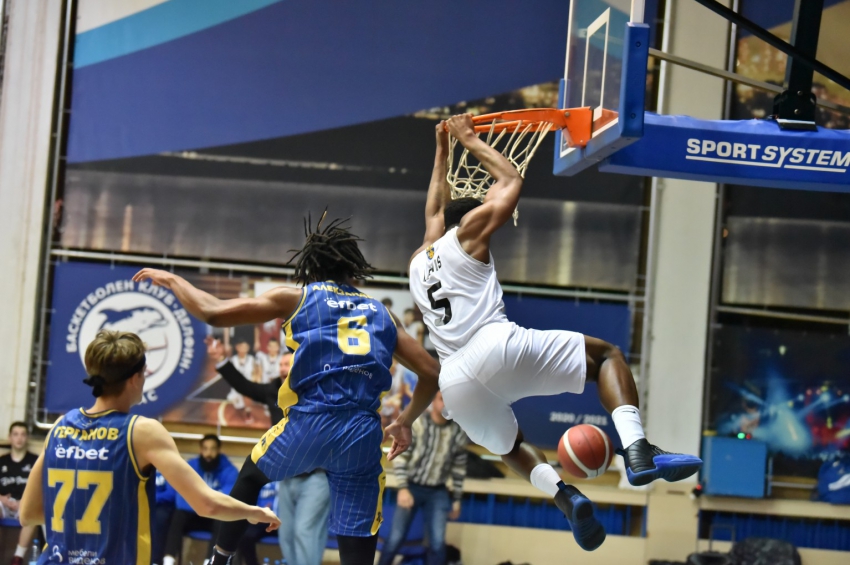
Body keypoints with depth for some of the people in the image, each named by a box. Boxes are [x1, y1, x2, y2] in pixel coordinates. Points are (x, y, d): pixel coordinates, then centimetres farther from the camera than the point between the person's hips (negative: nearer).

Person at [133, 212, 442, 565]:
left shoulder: (296, 298, 11)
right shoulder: (379, 313, 21)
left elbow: (213, 313, 7)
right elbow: (431, 373, 19)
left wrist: (171, 281, 23)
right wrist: (405, 422, 32)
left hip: (309, 423, -2)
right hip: (363, 437, 2)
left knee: (250, 477, 32)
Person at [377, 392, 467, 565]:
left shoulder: (458, 432, -3)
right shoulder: (416, 424, -12)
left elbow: (459, 467, 7)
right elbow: (401, 456, -10)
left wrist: (457, 499, 8)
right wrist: (403, 488, -17)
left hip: (438, 492, 2)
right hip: (412, 487, -2)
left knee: (438, 543, -6)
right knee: (396, 538, -1)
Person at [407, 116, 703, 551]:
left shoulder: (417, 262, 29)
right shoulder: (467, 233, 13)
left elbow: (435, 210, 49)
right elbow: (510, 180, 26)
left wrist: (442, 152, 59)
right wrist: (468, 141, 37)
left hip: (455, 383, 5)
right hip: (496, 346, -5)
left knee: (510, 445, 32)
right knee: (606, 354, 11)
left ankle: (562, 494, -2)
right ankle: (638, 452, -15)